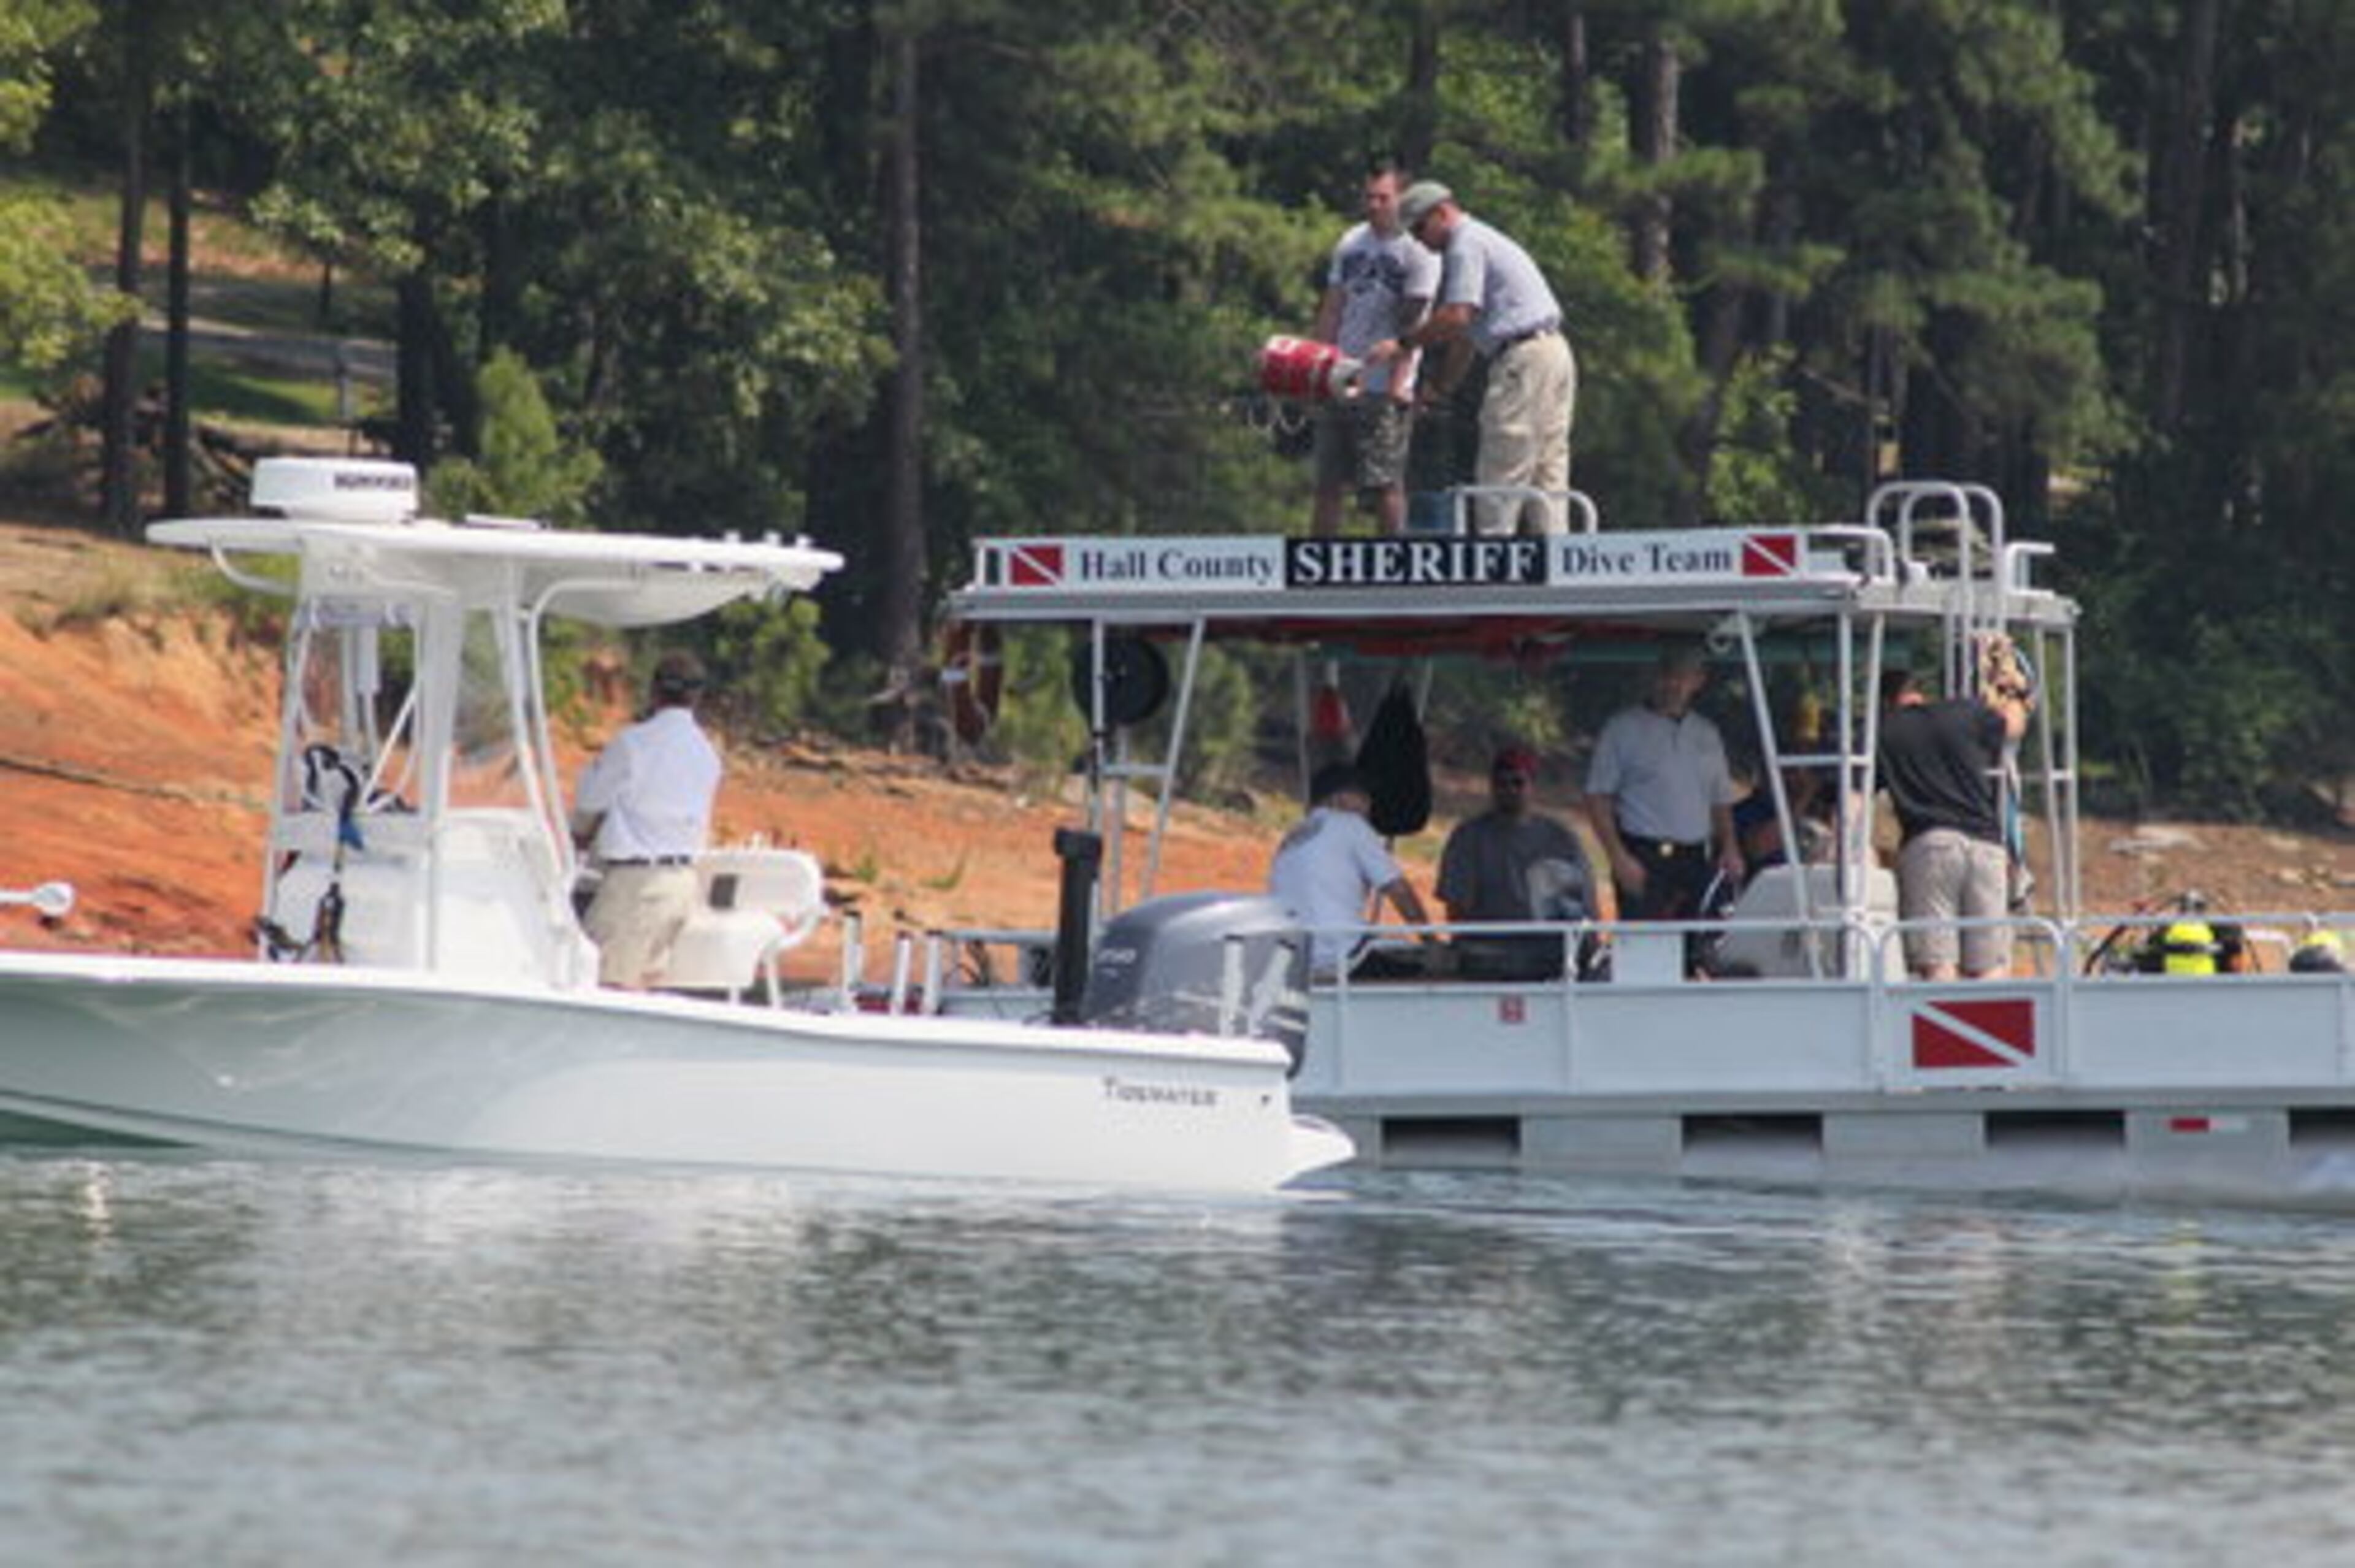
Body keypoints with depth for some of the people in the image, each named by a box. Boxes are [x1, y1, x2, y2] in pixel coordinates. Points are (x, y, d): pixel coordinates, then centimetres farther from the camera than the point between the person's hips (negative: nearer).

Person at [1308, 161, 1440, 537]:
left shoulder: (1418, 251, -4)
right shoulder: (1351, 244, 14)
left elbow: (1411, 322, -10)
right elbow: (1331, 312, 16)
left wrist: (1398, 383, -17)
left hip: (1384, 386, -6)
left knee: (1385, 483, -9)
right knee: (1327, 483, 5)